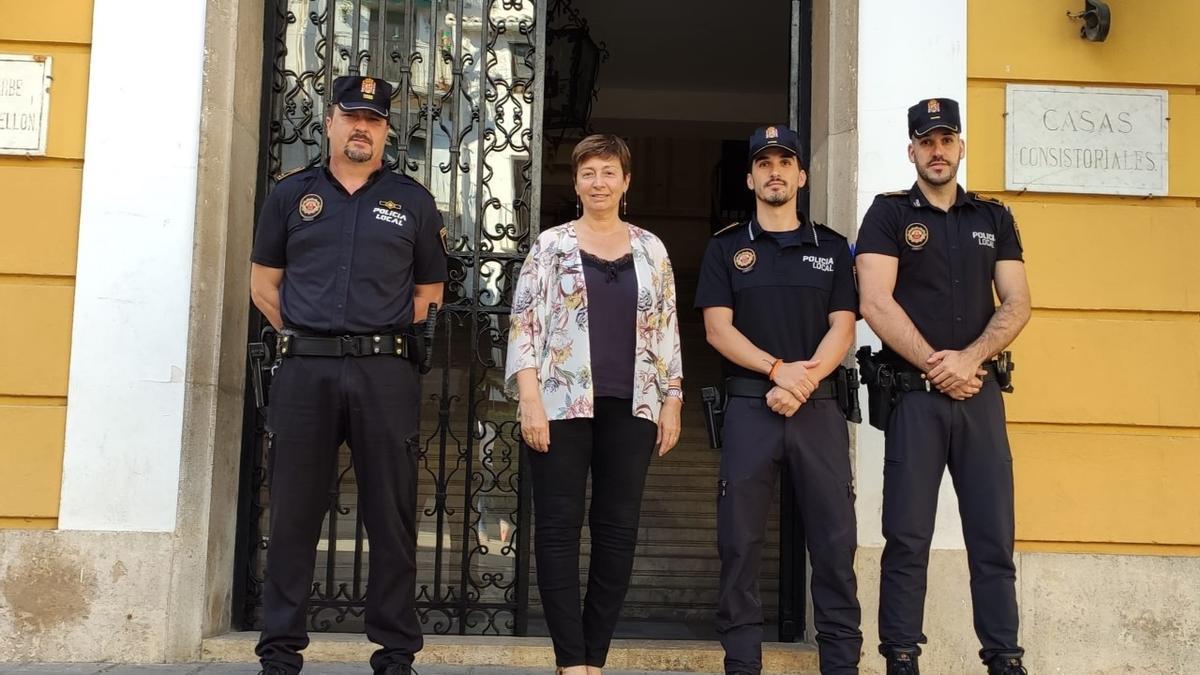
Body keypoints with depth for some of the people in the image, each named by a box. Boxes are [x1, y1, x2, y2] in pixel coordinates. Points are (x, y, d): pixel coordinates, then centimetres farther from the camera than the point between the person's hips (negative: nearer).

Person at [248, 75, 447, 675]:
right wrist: (305, 337, 5)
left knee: (391, 516, 1)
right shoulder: (291, 194, 13)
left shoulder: (412, 201, 12)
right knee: (293, 514, 3)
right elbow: (264, 283, 14)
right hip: (305, 371, 1)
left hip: (385, 372, 0)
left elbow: (429, 292, 15)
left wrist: (382, 337, 6)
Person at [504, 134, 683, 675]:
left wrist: (672, 401, 5)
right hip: (562, 404, -2)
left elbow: (667, 330, 12)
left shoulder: (650, 250, 12)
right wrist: (530, 399, -11)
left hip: (630, 407, 3)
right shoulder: (550, 245, 4)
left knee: (618, 529, 3)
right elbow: (524, 324, -2)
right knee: (558, 527, -3)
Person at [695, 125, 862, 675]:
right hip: (749, 405, 0)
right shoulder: (726, 247, 11)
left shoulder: (832, 247, 13)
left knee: (835, 539, -1)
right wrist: (777, 370, -13)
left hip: (820, 406, 1)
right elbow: (717, 327, 0)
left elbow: (842, 329, 4)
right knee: (740, 541, 0)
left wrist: (803, 382, -13)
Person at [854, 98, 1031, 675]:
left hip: (981, 391, 3)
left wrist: (968, 359, -11)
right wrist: (936, 366, -11)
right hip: (914, 393, -3)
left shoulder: (994, 218, 14)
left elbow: (1017, 304, 5)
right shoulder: (889, 214, 4)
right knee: (908, 537, -1)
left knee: (994, 535, 3)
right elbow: (876, 305, -7)